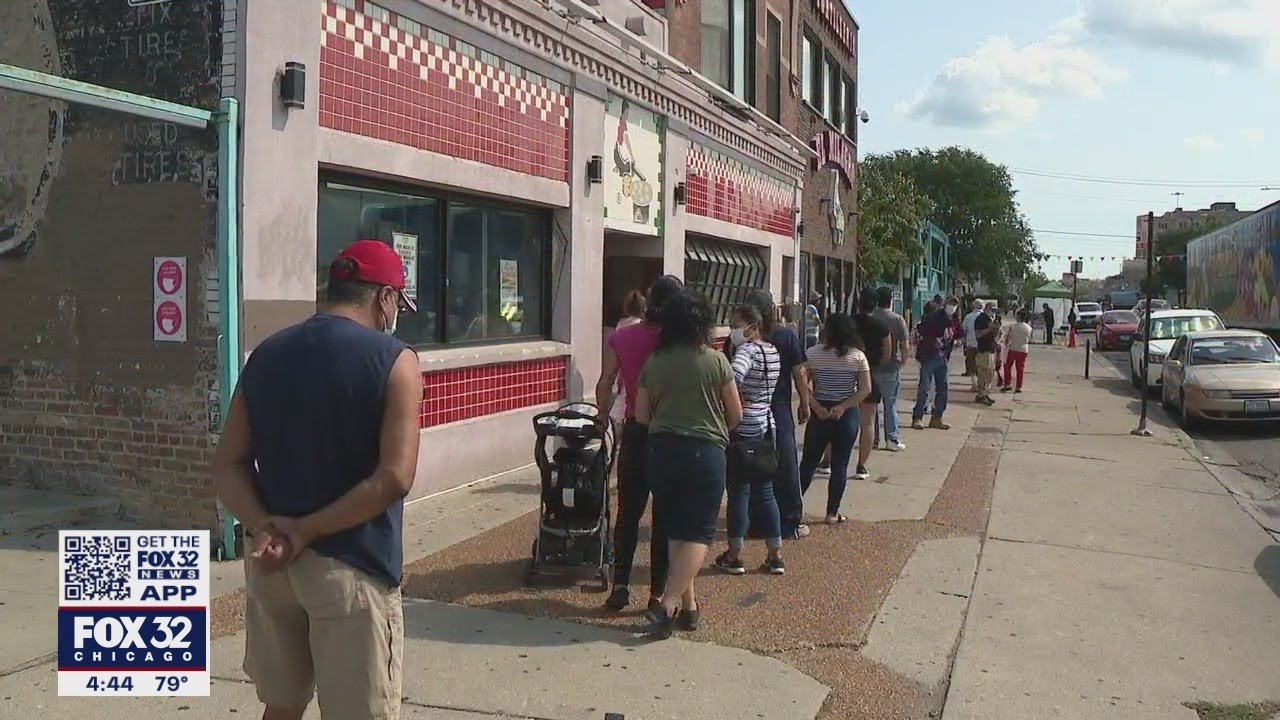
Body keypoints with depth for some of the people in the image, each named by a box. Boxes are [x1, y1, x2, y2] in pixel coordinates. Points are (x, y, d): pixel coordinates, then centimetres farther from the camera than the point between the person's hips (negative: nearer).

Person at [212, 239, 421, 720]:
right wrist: (305, 532, -13)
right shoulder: (393, 361, -10)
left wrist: (265, 529, -10)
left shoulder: (265, 356, 7)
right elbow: (393, 478, -19)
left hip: (269, 563, 6)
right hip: (351, 568, -6)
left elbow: (228, 465, 3)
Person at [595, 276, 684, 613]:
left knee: (628, 512, 14)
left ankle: (620, 585, 9)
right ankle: (658, 593, 12)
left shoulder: (620, 338, -2)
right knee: (664, 516, 7)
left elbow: (605, 385, 0)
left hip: (635, 433, 2)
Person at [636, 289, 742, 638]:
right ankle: (668, 603, -10)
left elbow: (641, 415, 6)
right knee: (698, 534, 2)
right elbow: (735, 414, 0)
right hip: (704, 452, -3)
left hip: (661, 450, 4)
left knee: (675, 531, 14)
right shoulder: (715, 361, -6)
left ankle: (688, 605, 18)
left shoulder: (654, 362, 1)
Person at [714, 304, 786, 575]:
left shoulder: (747, 350, -15)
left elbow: (734, 376, -34)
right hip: (766, 427, 8)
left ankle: (734, 556, 10)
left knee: (739, 492, 1)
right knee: (764, 492, 13)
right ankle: (775, 556, 17)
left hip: (743, 431, -8)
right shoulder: (772, 350, 11)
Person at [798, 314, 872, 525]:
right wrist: (843, 407, -10)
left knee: (808, 462, 11)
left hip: (819, 414, 0)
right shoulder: (858, 356, -3)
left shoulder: (814, 353, -5)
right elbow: (865, 389, -8)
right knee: (840, 466, 8)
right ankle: (832, 513, 13)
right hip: (847, 415, 0)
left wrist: (816, 407, -11)